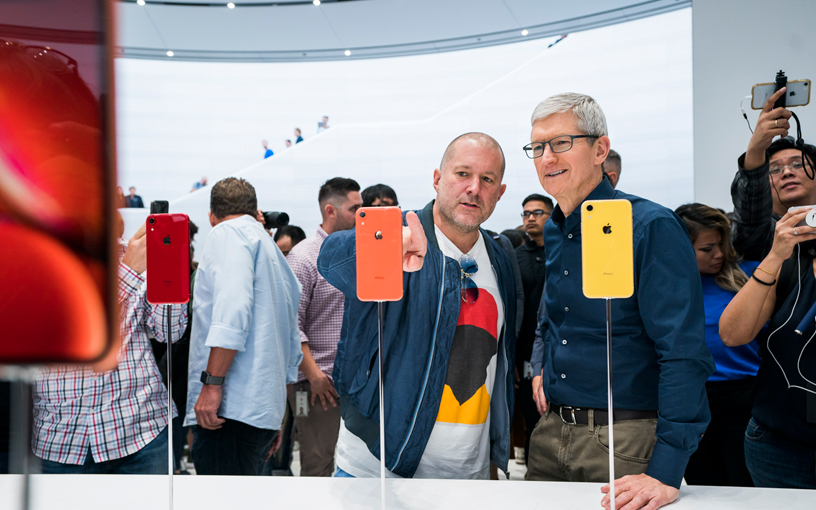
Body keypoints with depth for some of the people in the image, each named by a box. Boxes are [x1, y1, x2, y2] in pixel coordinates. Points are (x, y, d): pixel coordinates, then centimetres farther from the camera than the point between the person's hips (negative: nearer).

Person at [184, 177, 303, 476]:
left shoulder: (228, 233, 0)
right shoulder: (278, 258, 26)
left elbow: (233, 306, -19)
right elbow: (292, 348, 26)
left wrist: (212, 383, -19)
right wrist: (275, 418, 31)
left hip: (231, 407, -9)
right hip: (265, 410, 9)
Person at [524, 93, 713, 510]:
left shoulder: (652, 228, -15)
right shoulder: (552, 233, 7)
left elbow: (684, 355, -22)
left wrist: (666, 473, -28)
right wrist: (540, 367, 7)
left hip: (627, 441, -6)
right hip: (550, 435, 7)